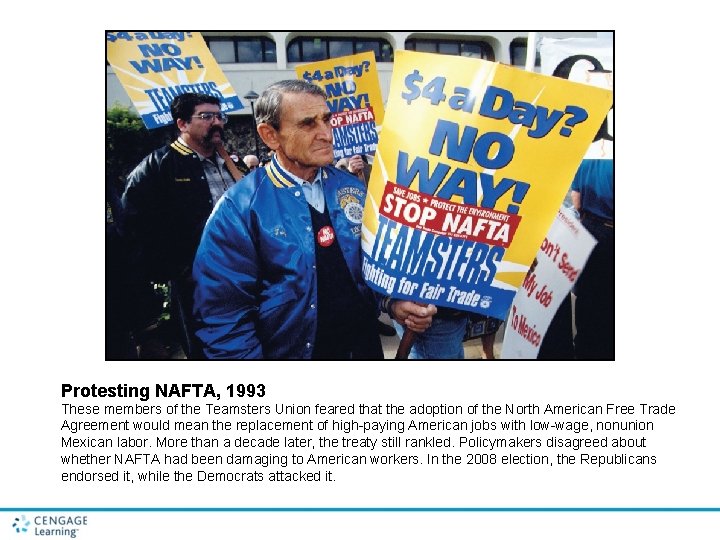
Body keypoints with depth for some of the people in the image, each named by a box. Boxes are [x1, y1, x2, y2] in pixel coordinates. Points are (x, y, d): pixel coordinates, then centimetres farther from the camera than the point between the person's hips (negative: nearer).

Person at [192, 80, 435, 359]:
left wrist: (393, 301, -10)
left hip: (364, 347, 5)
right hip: (289, 353, -4)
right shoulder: (238, 210, -16)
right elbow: (223, 313, -16)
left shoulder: (353, 189, -1)